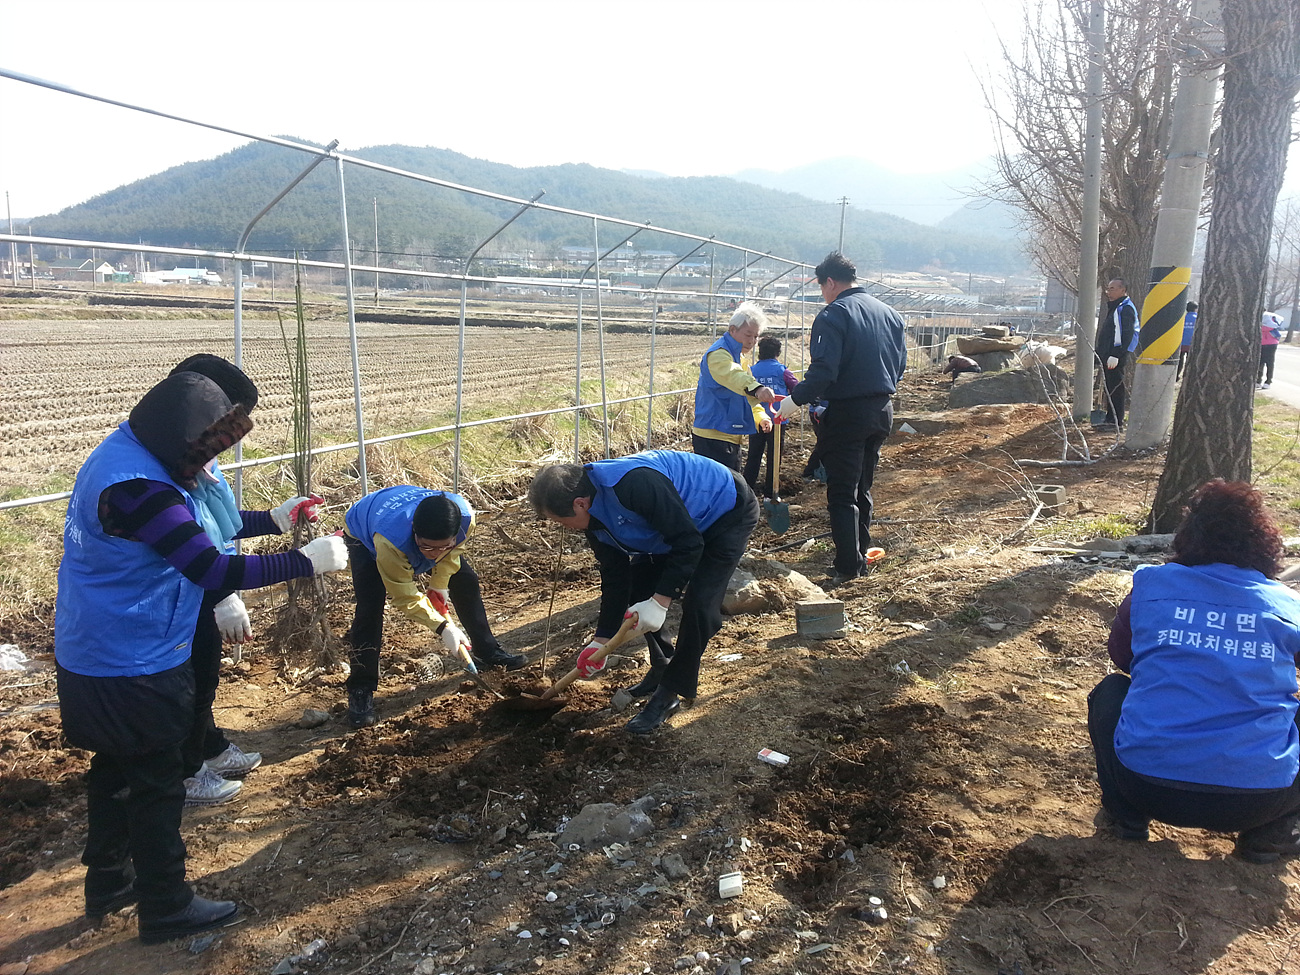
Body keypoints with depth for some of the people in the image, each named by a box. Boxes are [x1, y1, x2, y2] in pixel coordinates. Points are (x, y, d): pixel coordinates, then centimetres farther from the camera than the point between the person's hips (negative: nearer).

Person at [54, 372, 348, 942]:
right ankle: (166, 908, 23)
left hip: (94, 656, 10)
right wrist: (307, 560, -23)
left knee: (114, 768, 24)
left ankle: (108, 883, 42)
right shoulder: (137, 488, -30)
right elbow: (217, 572, -30)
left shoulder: (129, 454, 2)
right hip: (133, 669, -10)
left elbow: (195, 530, 12)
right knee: (156, 784, 6)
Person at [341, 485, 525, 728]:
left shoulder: (465, 516, -37)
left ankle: (487, 651, 20)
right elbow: (406, 598, -34)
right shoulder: (389, 543, -48)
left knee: (466, 581, 1)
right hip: (364, 536, -4)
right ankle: (360, 690, -7)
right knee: (370, 607, -20)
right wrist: (443, 627, -38)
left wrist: (439, 587, -8)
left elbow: (452, 552, -11)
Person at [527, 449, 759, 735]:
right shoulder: (594, 520, -8)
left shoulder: (635, 484, -38)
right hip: (677, 525, 9)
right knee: (637, 589, 5)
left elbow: (688, 542, -33)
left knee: (698, 605, -18)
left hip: (730, 514, -9)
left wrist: (661, 601, -34)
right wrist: (601, 640, 1)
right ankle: (662, 668, 23)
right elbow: (615, 576, 0)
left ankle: (670, 692, -2)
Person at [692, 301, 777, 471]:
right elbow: (732, 375, -38)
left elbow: (744, 395, 28)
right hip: (713, 439, -10)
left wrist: (760, 416, 10)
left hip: (730, 437, 11)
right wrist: (756, 388, -57)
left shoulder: (738, 356, 20)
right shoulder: (718, 354, -14)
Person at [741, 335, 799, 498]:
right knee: (773, 454, 6)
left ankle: (748, 486, 8)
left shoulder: (752, 370, 1)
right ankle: (770, 489, 10)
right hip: (776, 418, -3)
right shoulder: (781, 370, -7)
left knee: (754, 454, 9)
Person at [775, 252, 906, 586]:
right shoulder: (888, 313, 9)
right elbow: (900, 363, 16)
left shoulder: (833, 315, -14)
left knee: (842, 494, -1)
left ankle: (848, 566, -1)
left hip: (848, 413, -7)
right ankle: (860, 557, 25)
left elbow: (823, 370, -22)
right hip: (882, 410, 7)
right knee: (862, 490, 18)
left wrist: (796, 400, -11)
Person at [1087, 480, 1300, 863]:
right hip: (1258, 799, 0)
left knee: (1110, 691, 27)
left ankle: (1127, 815, 18)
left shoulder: (1150, 584, 3)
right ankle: (1269, 834, 14)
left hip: (1147, 787, 0)